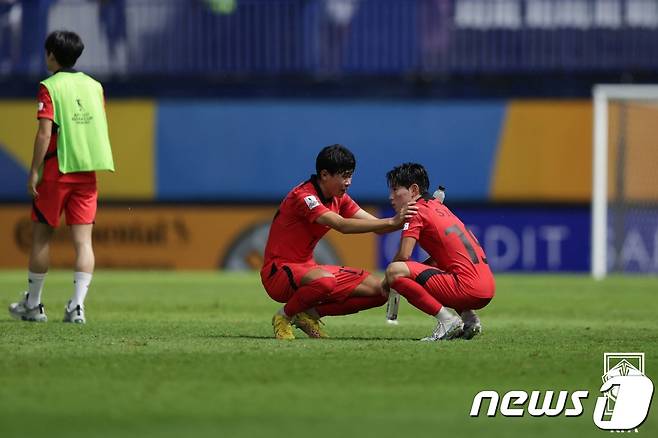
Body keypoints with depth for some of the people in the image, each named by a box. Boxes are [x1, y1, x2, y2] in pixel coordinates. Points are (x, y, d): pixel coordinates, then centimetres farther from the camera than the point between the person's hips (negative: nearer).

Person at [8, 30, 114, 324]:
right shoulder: (95, 86, 9)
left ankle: (32, 305, 16)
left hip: (56, 171, -4)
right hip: (87, 172, 4)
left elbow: (45, 133, -14)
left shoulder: (50, 87, -7)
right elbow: (101, 130, 13)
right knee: (83, 240, 0)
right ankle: (77, 306, -10)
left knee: (41, 235, 8)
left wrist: (33, 172, -11)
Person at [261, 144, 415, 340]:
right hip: (279, 271, -9)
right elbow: (342, 225, -32)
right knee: (325, 281, -42)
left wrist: (403, 220, -15)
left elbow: (375, 224, 3)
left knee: (378, 290, -3)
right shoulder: (303, 196, -20)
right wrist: (392, 222, -36)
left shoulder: (339, 198, 8)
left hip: (307, 268, 9)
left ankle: (310, 314, 4)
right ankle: (284, 316, -12)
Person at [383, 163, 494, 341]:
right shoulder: (438, 207, 25)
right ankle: (469, 319, 15)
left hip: (467, 289, -9)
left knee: (394, 271, -13)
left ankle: (447, 321, -12)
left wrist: (387, 280, 6)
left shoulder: (417, 211, -2)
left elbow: (404, 255, -11)